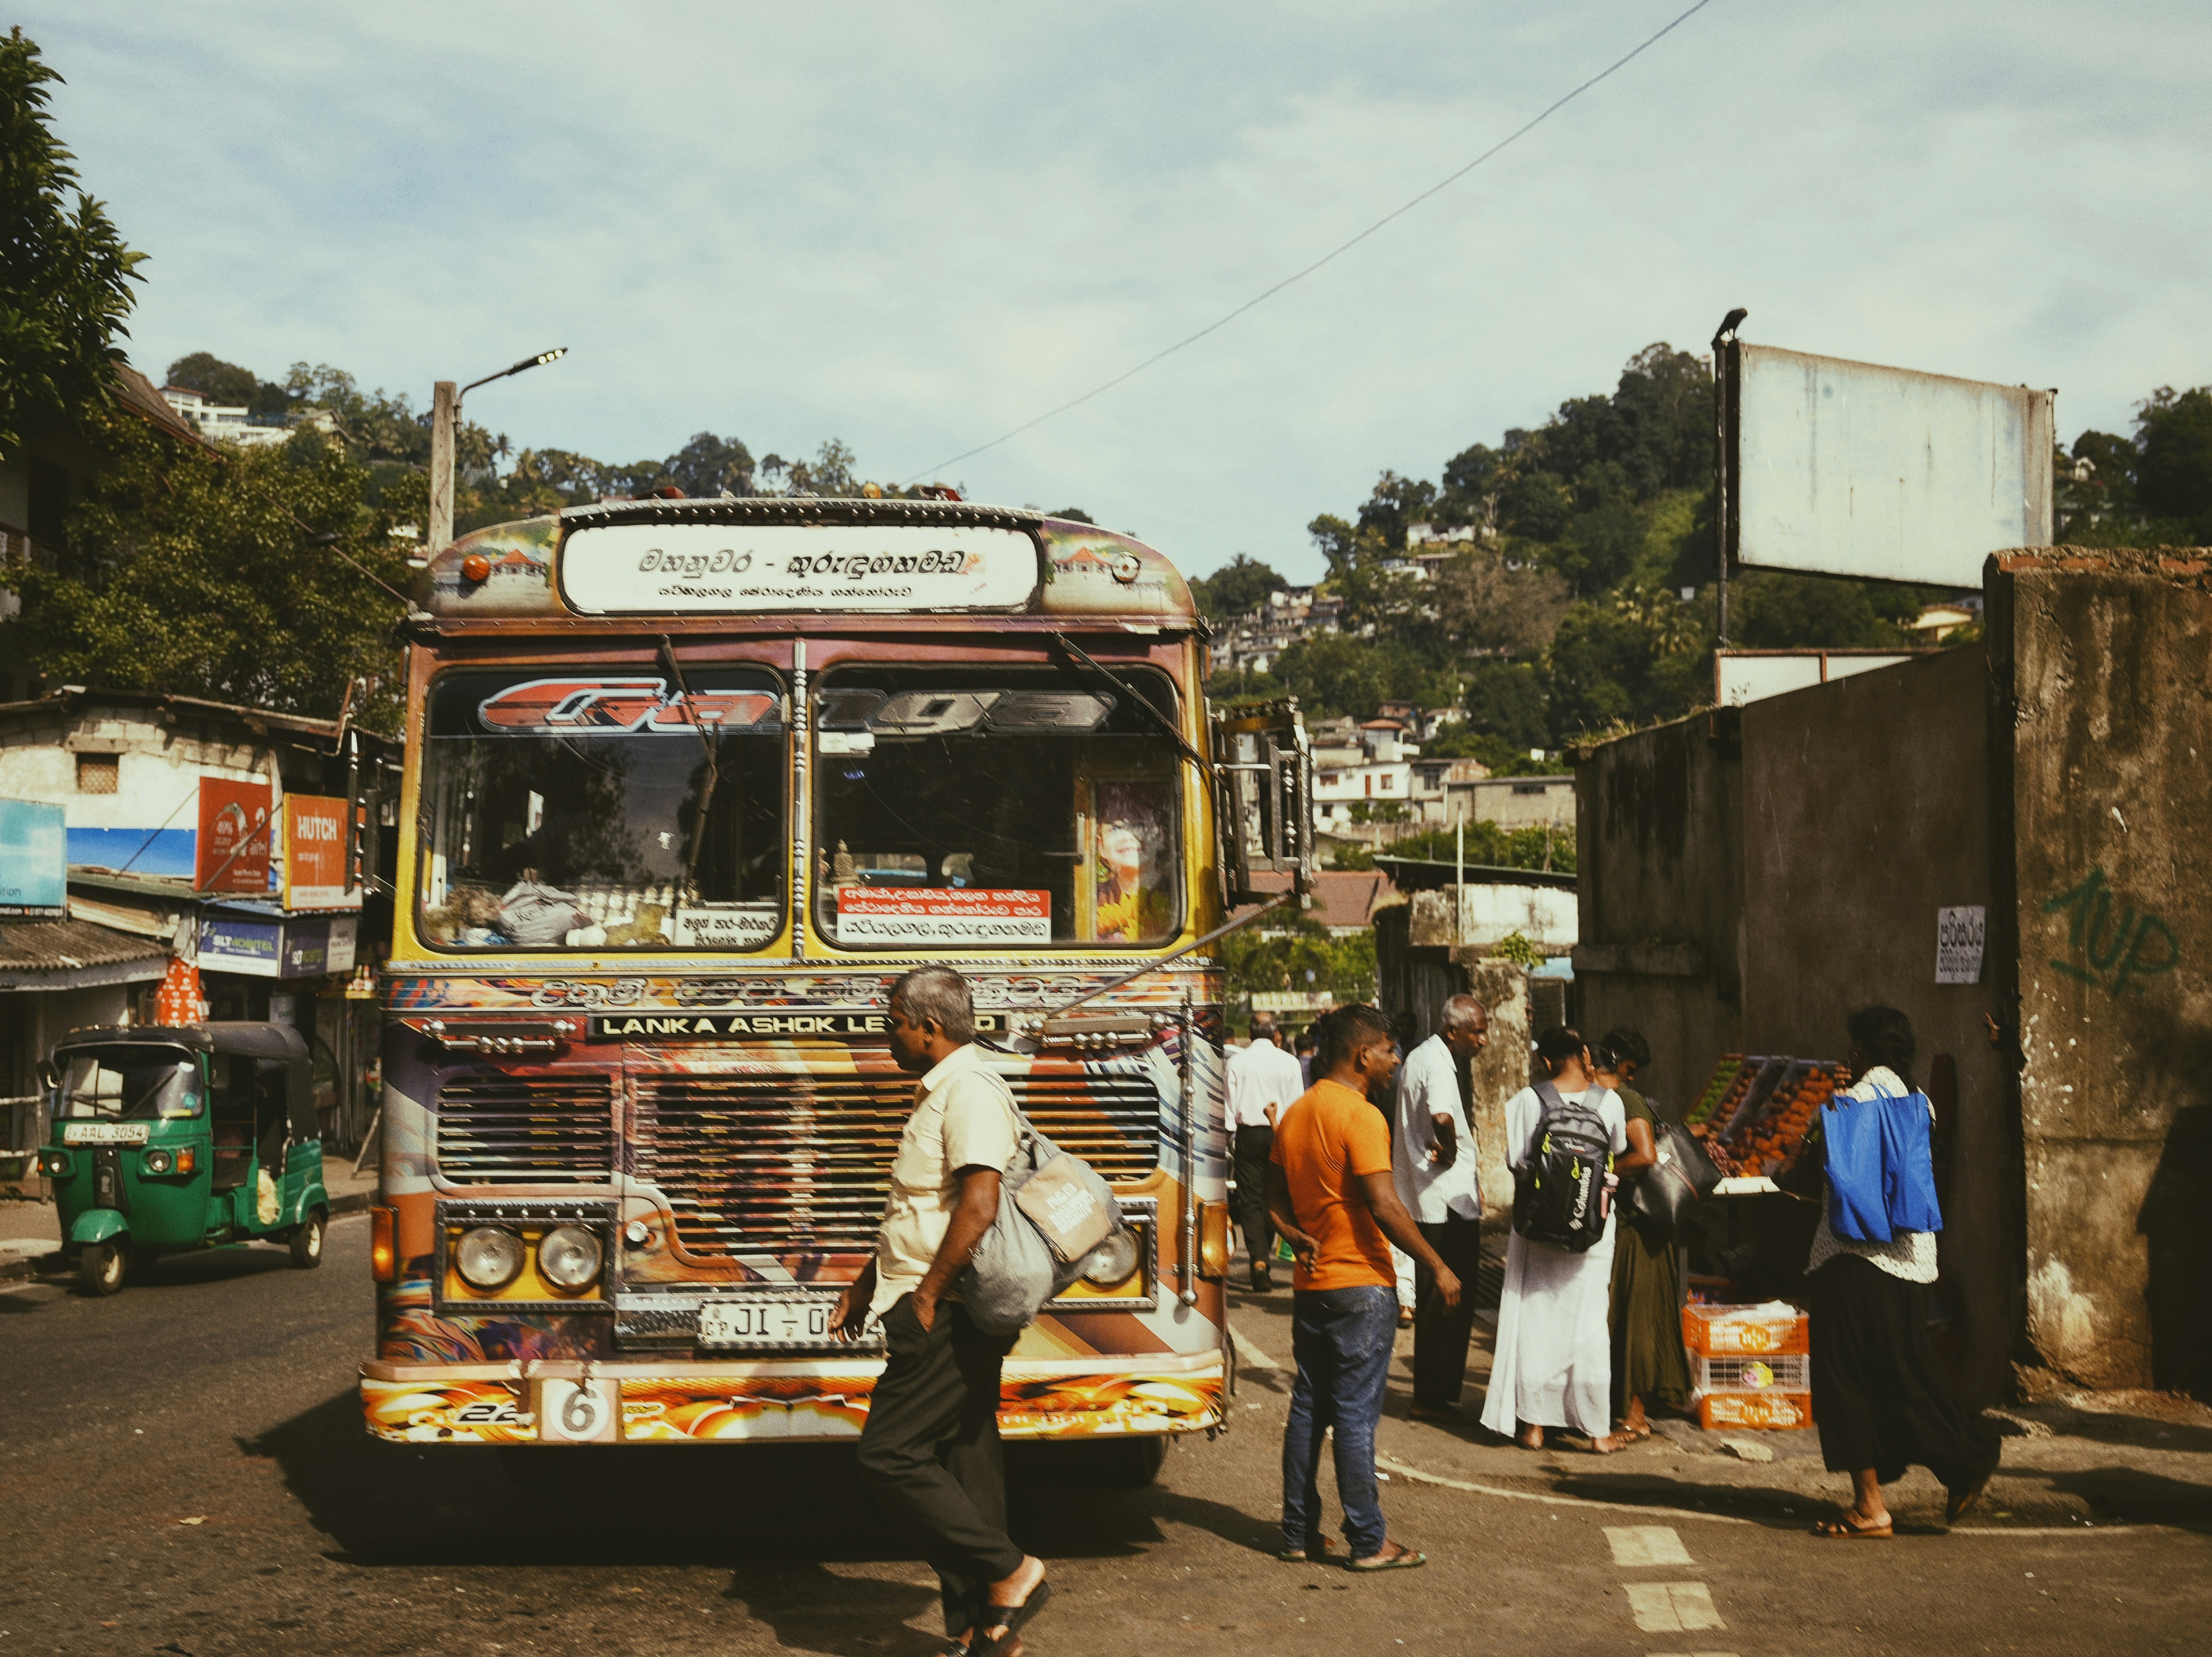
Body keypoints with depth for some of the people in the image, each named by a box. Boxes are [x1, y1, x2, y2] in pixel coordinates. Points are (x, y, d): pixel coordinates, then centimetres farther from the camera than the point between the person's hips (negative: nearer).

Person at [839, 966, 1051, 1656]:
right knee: (966, 1466, 10)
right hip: (945, 1318, 10)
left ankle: (1008, 1572, -5)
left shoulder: (971, 1089, -14)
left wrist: (927, 1297, -18)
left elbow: (979, 1205, -24)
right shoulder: (940, 1092, 19)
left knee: (889, 1455, -9)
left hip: (949, 1316, -10)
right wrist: (867, 1285, 26)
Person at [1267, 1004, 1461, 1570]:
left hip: (1310, 1284, 8)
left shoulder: (1295, 1114, 12)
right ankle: (1368, 1542, 3)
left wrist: (1300, 1238, 2)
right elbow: (1386, 1208, -21)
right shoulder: (1360, 1117, -16)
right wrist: (1438, 1268, -14)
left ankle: (1299, 1534, 16)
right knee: (1356, 1414, -3)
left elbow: (1275, 1196, 16)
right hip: (1360, 1283, -8)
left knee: (1308, 1408, 11)